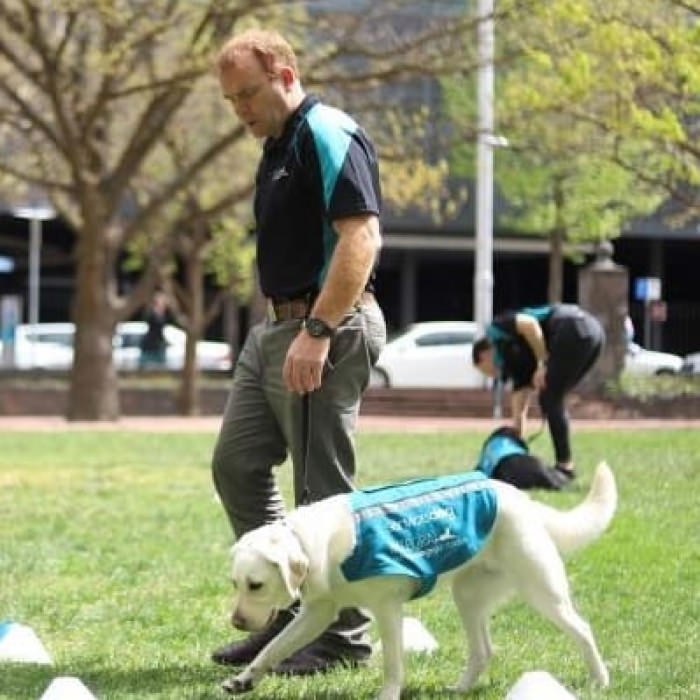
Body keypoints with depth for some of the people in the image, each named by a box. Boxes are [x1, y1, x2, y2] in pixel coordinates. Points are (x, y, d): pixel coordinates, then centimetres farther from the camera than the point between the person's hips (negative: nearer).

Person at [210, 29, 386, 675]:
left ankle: (344, 636, 5)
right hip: (276, 328, 10)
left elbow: (361, 238, -23)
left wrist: (317, 331, -28)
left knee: (323, 487, -5)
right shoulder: (277, 147, 17)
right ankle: (288, 613, 18)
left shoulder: (329, 135, -13)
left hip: (325, 332, -10)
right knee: (237, 464, 11)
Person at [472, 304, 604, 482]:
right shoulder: (517, 355, 29)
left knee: (549, 399, 0)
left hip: (574, 330, -9)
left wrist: (543, 363, -4)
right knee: (552, 400, 18)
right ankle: (565, 464, 19)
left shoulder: (496, 330, 10)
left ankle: (565, 466, 0)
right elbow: (520, 392, 29)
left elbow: (529, 324, -10)